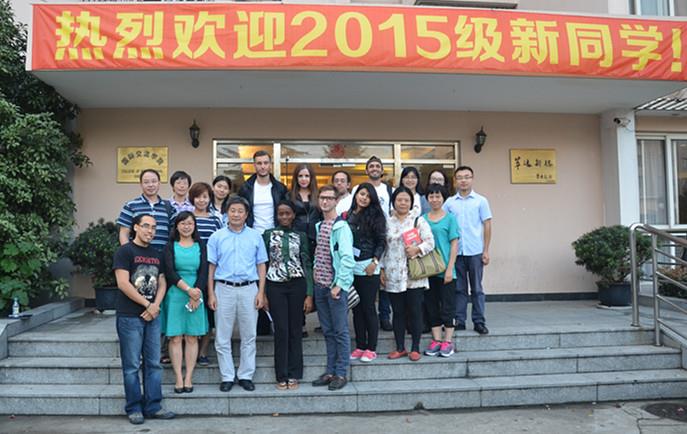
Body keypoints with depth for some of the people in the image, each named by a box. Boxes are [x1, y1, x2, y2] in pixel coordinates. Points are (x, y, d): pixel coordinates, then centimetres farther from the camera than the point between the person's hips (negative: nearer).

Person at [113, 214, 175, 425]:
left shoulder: (157, 254, 14)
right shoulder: (125, 251, -5)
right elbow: (123, 284, -13)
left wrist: (155, 305, -5)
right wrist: (147, 304, -10)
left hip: (152, 316, 6)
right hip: (130, 317, -6)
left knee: (154, 363, 8)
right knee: (132, 365, 2)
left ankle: (153, 406, 16)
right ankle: (134, 408, 12)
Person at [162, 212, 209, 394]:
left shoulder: (200, 246, 9)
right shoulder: (170, 246, 4)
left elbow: (203, 271, 0)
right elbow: (170, 271, -7)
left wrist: (196, 293, -13)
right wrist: (188, 289, -17)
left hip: (196, 296, 1)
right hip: (175, 295, -1)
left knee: (192, 338, 3)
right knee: (175, 338, 0)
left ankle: (188, 378, 9)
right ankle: (178, 378, 6)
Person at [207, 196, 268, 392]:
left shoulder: (255, 236, 6)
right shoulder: (217, 237, 5)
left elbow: (261, 266, 7)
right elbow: (211, 267, 5)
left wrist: (261, 292, -1)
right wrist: (211, 294, -1)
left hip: (249, 289, 0)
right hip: (224, 289, 0)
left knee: (248, 336, 6)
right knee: (223, 337, 5)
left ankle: (246, 375, 18)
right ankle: (227, 376, 17)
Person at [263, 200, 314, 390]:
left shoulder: (300, 236, 7)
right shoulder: (268, 235, 6)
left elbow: (307, 265, 4)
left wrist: (309, 294, -2)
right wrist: (262, 292, -1)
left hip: (297, 285, 1)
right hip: (275, 286, -1)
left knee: (295, 330, 4)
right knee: (281, 330, 0)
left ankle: (294, 375, 15)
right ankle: (281, 376, 12)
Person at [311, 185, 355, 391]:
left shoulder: (341, 227, -10)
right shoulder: (319, 226, 14)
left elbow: (347, 258, -17)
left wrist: (339, 285, -19)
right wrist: (315, 272, 8)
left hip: (336, 287, -7)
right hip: (320, 285, 7)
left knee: (340, 332, 2)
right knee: (328, 331, 14)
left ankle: (341, 374, 10)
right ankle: (330, 371, 22)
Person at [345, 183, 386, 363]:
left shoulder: (375, 216, -2)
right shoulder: (348, 215, 9)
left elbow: (381, 242, -4)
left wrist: (374, 262, -13)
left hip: (368, 267, -4)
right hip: (351, 266, 4)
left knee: (368, 308, 1)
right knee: (356, 308, 9)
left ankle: (371, 348, 11)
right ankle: (360, 346, 19)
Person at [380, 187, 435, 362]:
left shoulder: (419, 221, 3)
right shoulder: (387, 223, 9)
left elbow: (430, 242, -4)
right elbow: (382, 247, 9)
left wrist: (417, 249, -21)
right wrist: (382, 269, 3)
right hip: (393, 276, 2)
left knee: (415, 312, 2)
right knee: (398, 312, 9)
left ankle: (415, 348, 14)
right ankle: (400, 348, 20)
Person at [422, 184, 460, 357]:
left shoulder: (450, 218, -1)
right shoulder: (423, 219, 7)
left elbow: (454, 244, -3)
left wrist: (450, 268, -10)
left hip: (445, 270, -3)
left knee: (447, 306, 3)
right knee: (431, 305, 9)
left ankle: (448, 340, 12)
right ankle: (436, 340, 19)